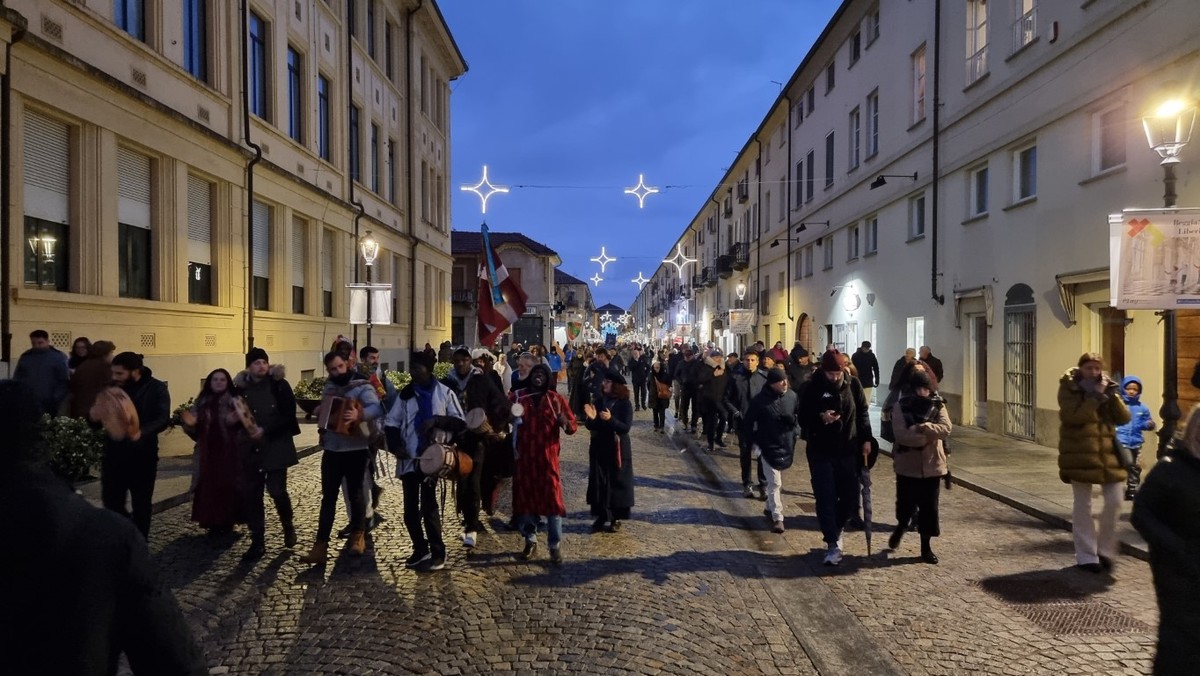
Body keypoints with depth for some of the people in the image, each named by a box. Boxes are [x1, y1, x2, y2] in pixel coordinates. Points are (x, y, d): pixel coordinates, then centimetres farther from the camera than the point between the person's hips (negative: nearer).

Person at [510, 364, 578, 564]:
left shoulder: (556, 399, 2)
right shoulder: (518, 397, 5)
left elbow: (573, 426, -1)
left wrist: (565, 423, -23)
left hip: (547, 456, -1)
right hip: (524, 456, 2)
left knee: (552, 498, -3)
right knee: (524, 497, 9)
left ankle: (555, 545, 7)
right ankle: (530, 541, 25)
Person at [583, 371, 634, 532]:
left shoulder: (625, 404, -9)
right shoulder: (599, 401, 3)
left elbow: (626, 428, -17)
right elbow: (591, 427, 4)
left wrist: (611, 419, -32)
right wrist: (591, 418, -18)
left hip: (617, 449, -4)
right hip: (599, 448, 4)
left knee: (617, 482, 3)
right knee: (599, 482, 5)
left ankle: (616, 518, 15)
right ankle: (602, 516, 16)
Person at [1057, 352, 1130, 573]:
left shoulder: (1106, 388, 9)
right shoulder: (1069, 389, -4)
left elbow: (1123, 418, 0)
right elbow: (1071, 416, -20)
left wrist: (1112, 394, -12)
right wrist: (1096, 396, -20)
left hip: (1107, 453, 4)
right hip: (1079, 454, -4)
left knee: (1114, 501, 1)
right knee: (1083, 506, 4)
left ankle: (1105, 550, 20)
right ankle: (1086, 556, 13)